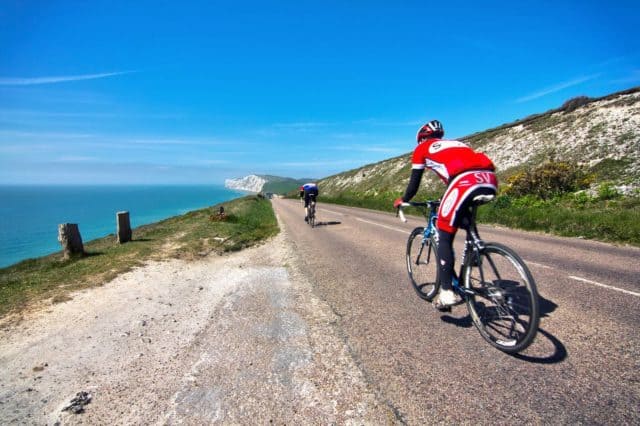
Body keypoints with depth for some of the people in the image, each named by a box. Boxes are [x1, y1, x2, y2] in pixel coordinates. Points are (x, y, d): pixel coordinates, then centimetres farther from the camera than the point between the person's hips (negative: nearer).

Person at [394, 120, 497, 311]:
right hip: (490, 180, 6)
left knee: (444, 238, 6)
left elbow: (414, 182, 25)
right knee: (465, 221, 35)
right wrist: (447, 200, 59)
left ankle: (447, 293, 4)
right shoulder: (455, 143, 39)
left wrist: (403, 200, 43)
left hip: (466, 182, -6)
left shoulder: (422, 148, 24)